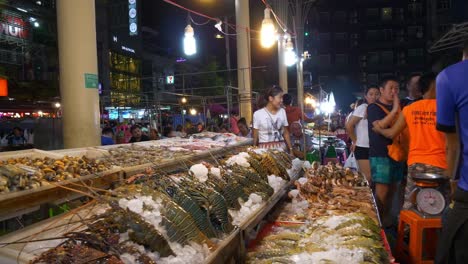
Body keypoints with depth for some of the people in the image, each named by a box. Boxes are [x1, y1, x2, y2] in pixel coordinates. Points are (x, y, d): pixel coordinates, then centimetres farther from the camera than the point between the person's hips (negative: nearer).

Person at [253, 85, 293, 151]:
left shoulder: (282, 111, 6)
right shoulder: (258, 114, -5)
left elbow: (286, 133, 12)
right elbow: (255, 137, 0)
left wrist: (290, 149, 8)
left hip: (281, 148, 3)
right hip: (265, 148, -3)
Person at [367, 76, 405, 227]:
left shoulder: (398, 108, 17)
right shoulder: (374, 108, -4)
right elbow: (378, 127, -19)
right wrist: (394, 111, -24)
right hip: (381, 155, -7)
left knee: (392, 189, 11)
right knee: (382, 191, -9)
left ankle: (386, 219, 23)